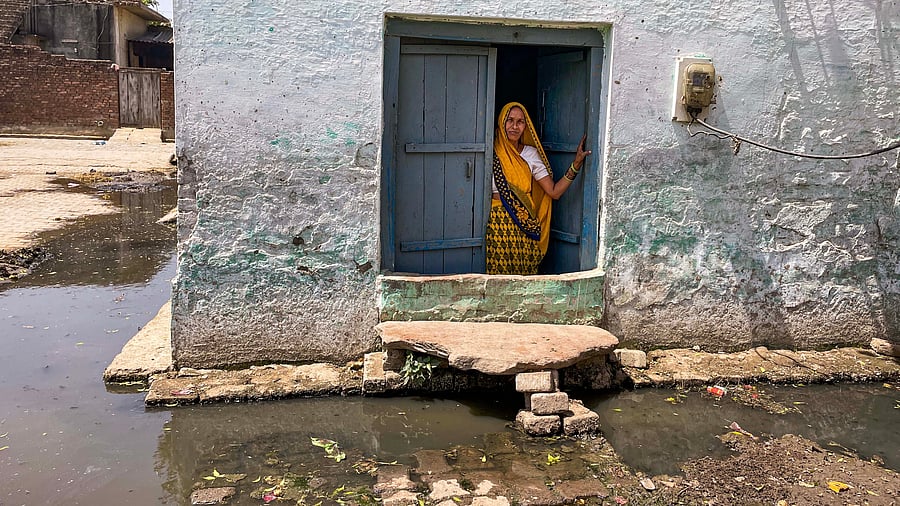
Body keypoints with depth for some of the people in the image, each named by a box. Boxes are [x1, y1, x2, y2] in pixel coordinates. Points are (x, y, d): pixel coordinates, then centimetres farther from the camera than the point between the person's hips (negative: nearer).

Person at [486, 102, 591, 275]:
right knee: (498, 271, -7)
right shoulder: (491, 152, 1)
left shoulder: (531, 154, 9)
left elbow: (554, 192, 2)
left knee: (524, 272, -2)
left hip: (523, 227, 2)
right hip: (496, 224, -2)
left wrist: (576, 163, -3)